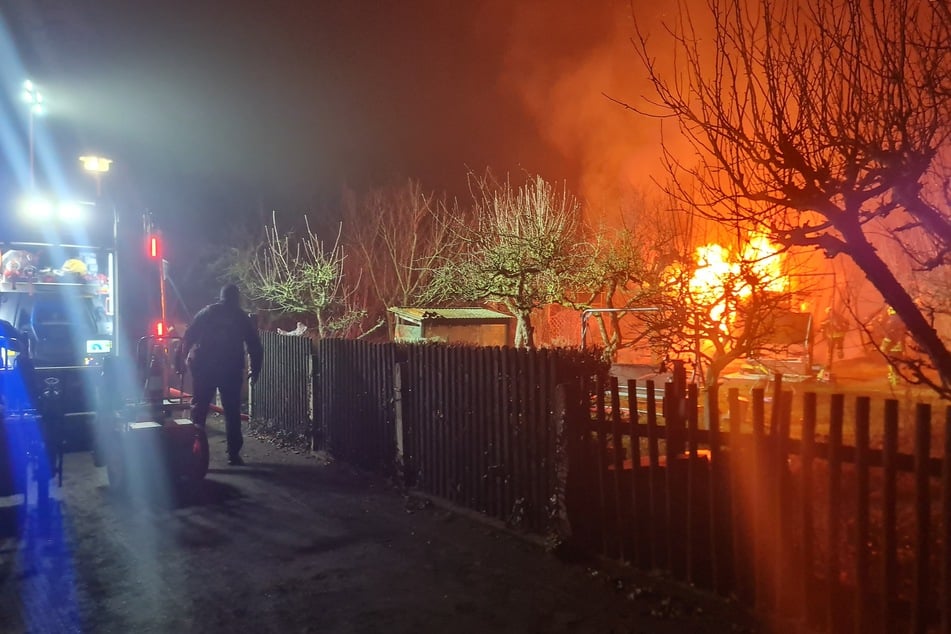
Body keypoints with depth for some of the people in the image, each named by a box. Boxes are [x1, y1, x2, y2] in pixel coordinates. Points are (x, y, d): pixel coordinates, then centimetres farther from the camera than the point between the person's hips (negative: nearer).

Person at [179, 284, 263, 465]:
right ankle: (233, 453, 5)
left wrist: (183, 358, 5)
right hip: (231, 370, 0)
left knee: (199, 409, 8)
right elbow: (255, 346, 6)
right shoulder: (243, 318, 7)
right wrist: (255, 369, 14)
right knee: (232, 412, 6)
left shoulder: (206, 312, 7)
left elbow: (188, 336, 0)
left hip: (204, 368, 0)